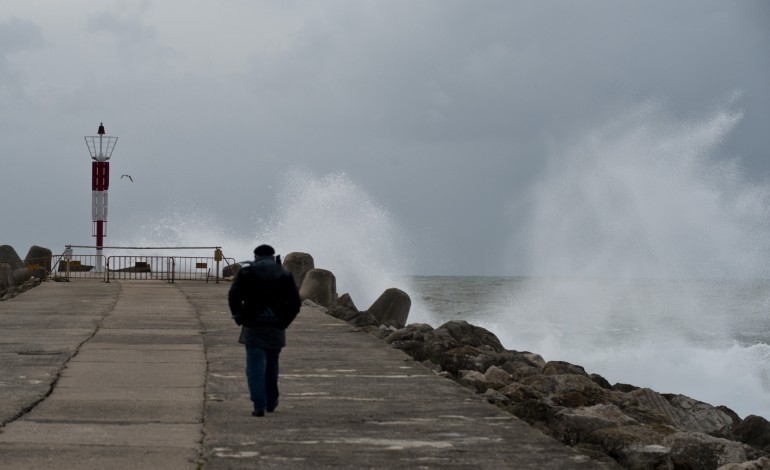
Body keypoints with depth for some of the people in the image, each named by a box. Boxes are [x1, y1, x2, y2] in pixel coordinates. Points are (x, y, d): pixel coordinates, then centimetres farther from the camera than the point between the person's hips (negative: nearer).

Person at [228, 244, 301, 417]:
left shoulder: (246, 273, -1)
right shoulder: (285, 275, 4)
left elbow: (233, 297, -8)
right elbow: (295, 303, -1)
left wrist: (239, 318, 3)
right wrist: (284, 322, 7)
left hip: (253, 327, -2)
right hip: (276, 329, 2)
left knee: (255, 367, -3)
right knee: (272, 365, 19)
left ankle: (259, 406, -12)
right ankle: (271, 402, 27)